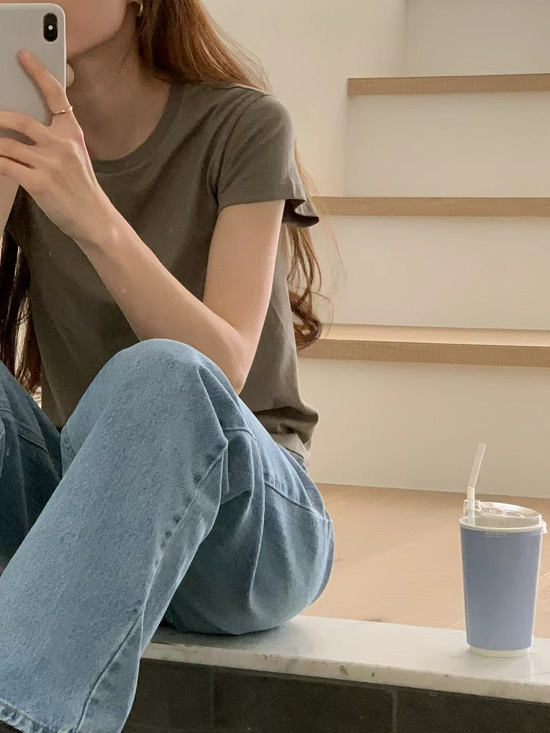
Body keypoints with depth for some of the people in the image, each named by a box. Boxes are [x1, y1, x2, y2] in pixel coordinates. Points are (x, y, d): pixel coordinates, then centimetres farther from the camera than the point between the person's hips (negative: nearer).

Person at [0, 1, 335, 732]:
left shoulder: (241, 124, -7)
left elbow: (221, 371, -19)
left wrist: (94, 218, -33)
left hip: (244, 515, -3)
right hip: (81, 499, 4)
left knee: (158, 378, -36)